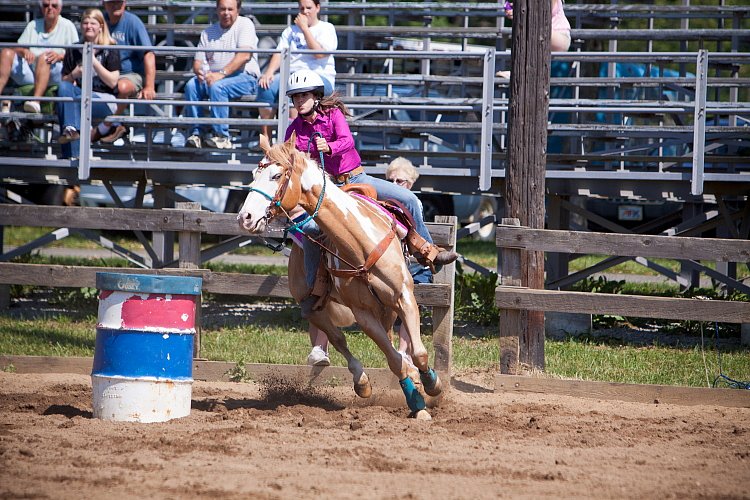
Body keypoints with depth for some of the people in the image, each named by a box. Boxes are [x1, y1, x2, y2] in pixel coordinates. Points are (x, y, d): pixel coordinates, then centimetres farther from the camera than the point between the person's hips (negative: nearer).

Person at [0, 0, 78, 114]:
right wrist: (24, 51, -13)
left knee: (44, 57, -35)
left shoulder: (67, 26, 8)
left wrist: (60, 56, -24)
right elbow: (18, 48, 12)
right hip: (29, 74, 4)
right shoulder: (33, 25, 20)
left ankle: (36, 101, -54)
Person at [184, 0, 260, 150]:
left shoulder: (245, 24, -1)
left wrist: (221, 74, -25)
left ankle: (222, 136, -30)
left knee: (217, 86, -34)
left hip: (244, 77, -5)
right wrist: (200, 72, -13)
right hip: (213, 76, 5)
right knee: (191, 85, -22)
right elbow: (198, 61, 13)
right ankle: (195, 134, -21)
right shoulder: (208, 32, 16)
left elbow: (244, 55, -15)